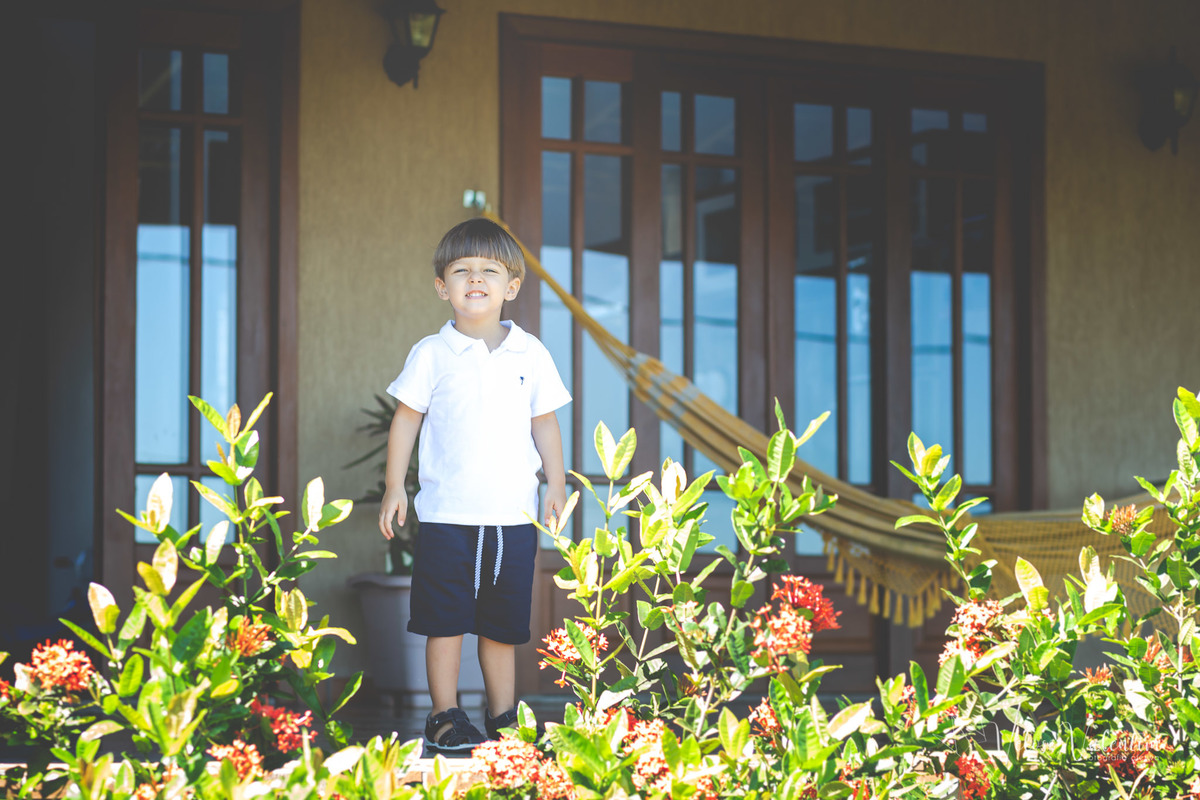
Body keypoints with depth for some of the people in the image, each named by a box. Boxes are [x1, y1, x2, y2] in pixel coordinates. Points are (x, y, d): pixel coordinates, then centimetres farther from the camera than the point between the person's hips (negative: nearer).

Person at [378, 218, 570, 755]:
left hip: (513, 514, 2)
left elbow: (544, 423, 12)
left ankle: (504, 715, 20)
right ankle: (445, 717, 11)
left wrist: (556, 483, 6)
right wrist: (394, 486, 1)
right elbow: (406, 419, 5)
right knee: (445, 619, 1)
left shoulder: (531, 355, 5)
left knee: (503, 622, 9)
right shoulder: (431, 354, 0)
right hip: (446, 513, -2)